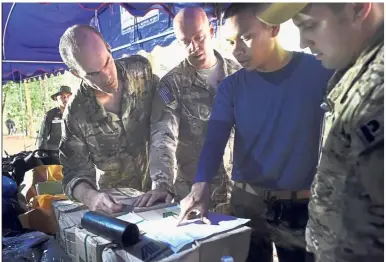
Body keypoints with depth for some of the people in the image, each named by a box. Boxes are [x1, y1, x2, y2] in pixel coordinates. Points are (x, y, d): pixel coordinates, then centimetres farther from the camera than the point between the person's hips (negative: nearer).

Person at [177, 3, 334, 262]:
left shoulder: (322, 73, -7)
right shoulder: (231, 86, -1)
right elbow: (215, 140, -9)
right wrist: (201, 186, -26)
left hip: (304, 206, -2)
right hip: (247, 202, 2)